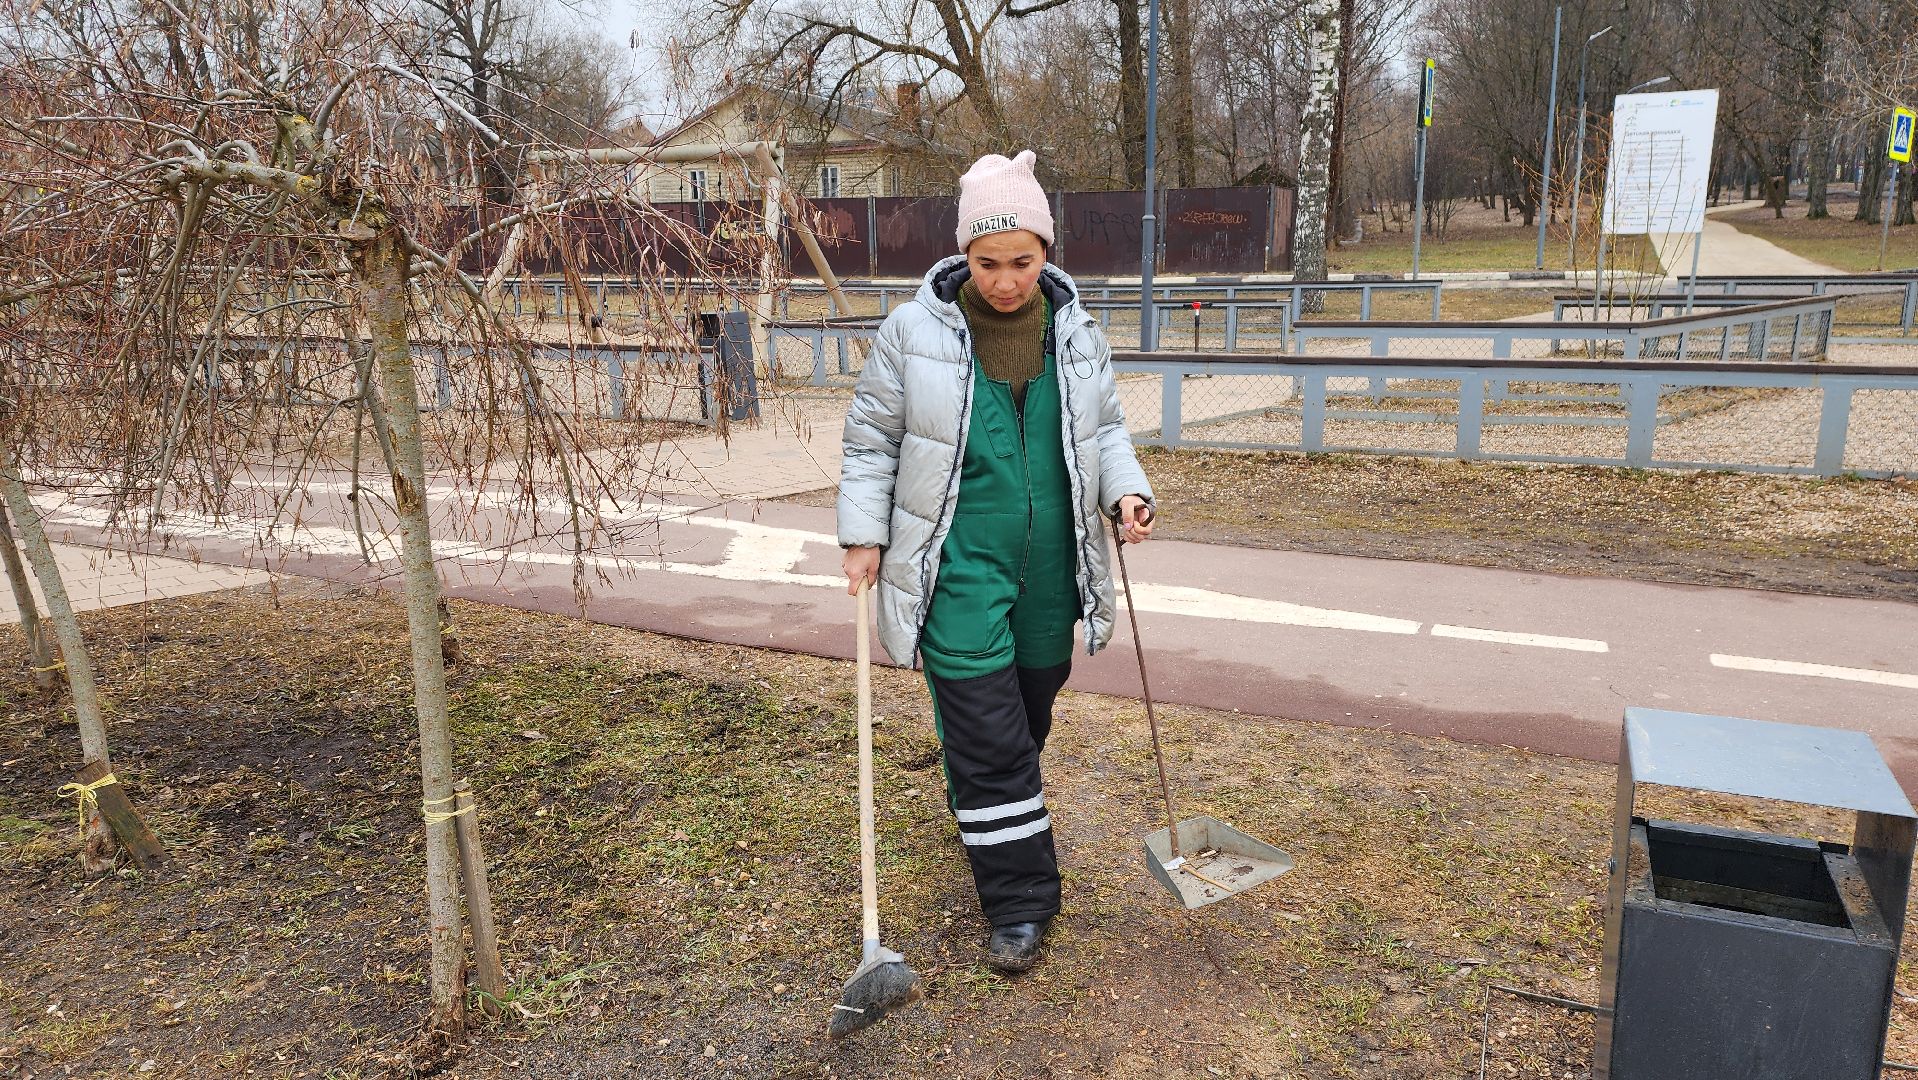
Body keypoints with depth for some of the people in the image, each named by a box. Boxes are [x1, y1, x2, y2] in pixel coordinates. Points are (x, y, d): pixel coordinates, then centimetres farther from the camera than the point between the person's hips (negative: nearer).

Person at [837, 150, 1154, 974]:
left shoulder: (1074, 330, 4)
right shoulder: (915, 331, -7)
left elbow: (1104, 425, 15)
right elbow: (873, 438, 1)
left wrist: (1126, 490, -3)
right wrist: (865, 535, -4)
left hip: (1049, 567, 4)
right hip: (959, 567, -4)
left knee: (1030, 713, 18)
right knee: (987, 733, -4)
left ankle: (982, 818, 46)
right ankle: (1019, 904, 9)